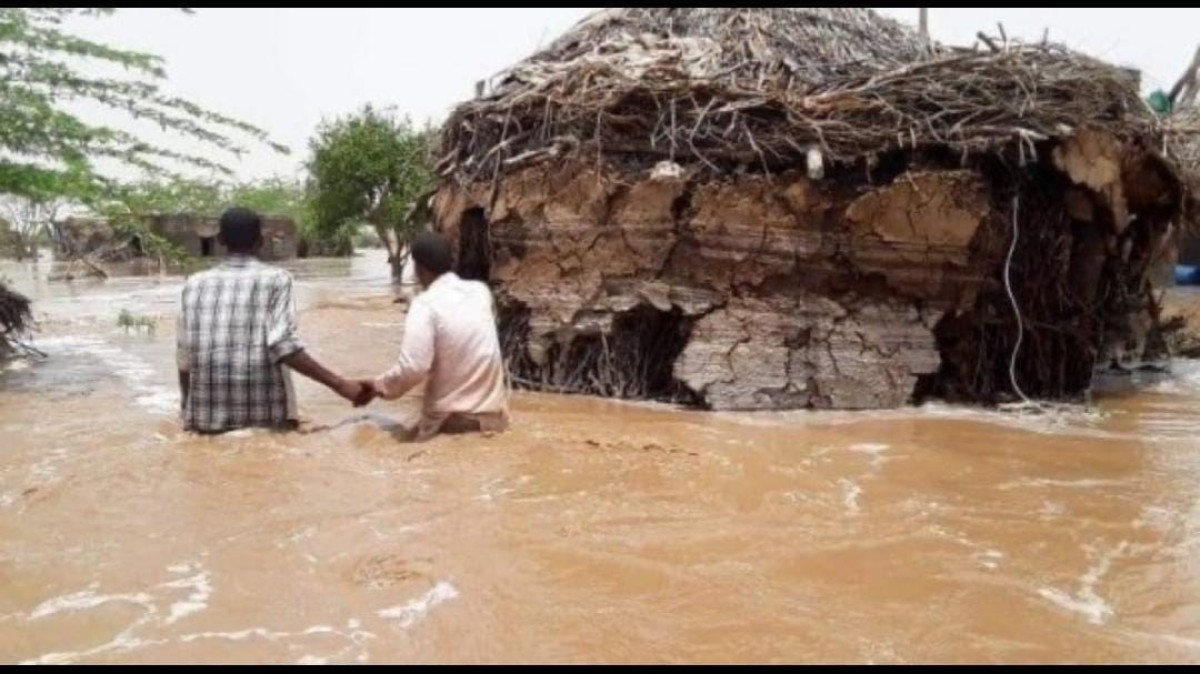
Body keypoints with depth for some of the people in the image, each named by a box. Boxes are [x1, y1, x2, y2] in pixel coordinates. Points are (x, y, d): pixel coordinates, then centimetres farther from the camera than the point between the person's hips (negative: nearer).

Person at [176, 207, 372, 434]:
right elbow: (283, 345, -15)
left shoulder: (194, 284, 8)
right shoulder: (275, 279, -2)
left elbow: (184, 360, 9)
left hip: (207, 417, 3)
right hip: (264, 416, -3)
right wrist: (339, 384, -15)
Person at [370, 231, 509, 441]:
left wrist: (378, 386, -5)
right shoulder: (481, 291, 3)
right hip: (493, 415, 5)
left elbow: (412, 368, -23)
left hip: (452, 421, -5)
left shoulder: (426, 304, -14)